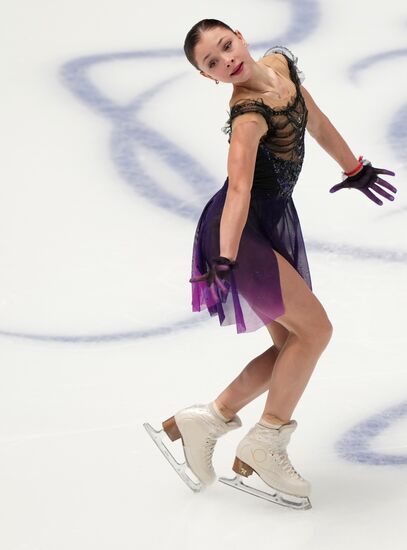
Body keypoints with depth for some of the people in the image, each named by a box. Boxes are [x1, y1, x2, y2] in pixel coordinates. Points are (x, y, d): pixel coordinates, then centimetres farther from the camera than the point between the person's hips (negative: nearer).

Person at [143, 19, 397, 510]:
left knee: (291, 347, 7)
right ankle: (263, 447, -2)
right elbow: (239, 188, -35)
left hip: (276, 225, 9)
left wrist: (354, 169, 28)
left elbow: (315, 122, 18)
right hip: (241, 229, -9)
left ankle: (209, 419, 13)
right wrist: (225, 259, -44)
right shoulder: (249, 115, -23)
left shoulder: (281, 63, 2)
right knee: (314, 328, -10)